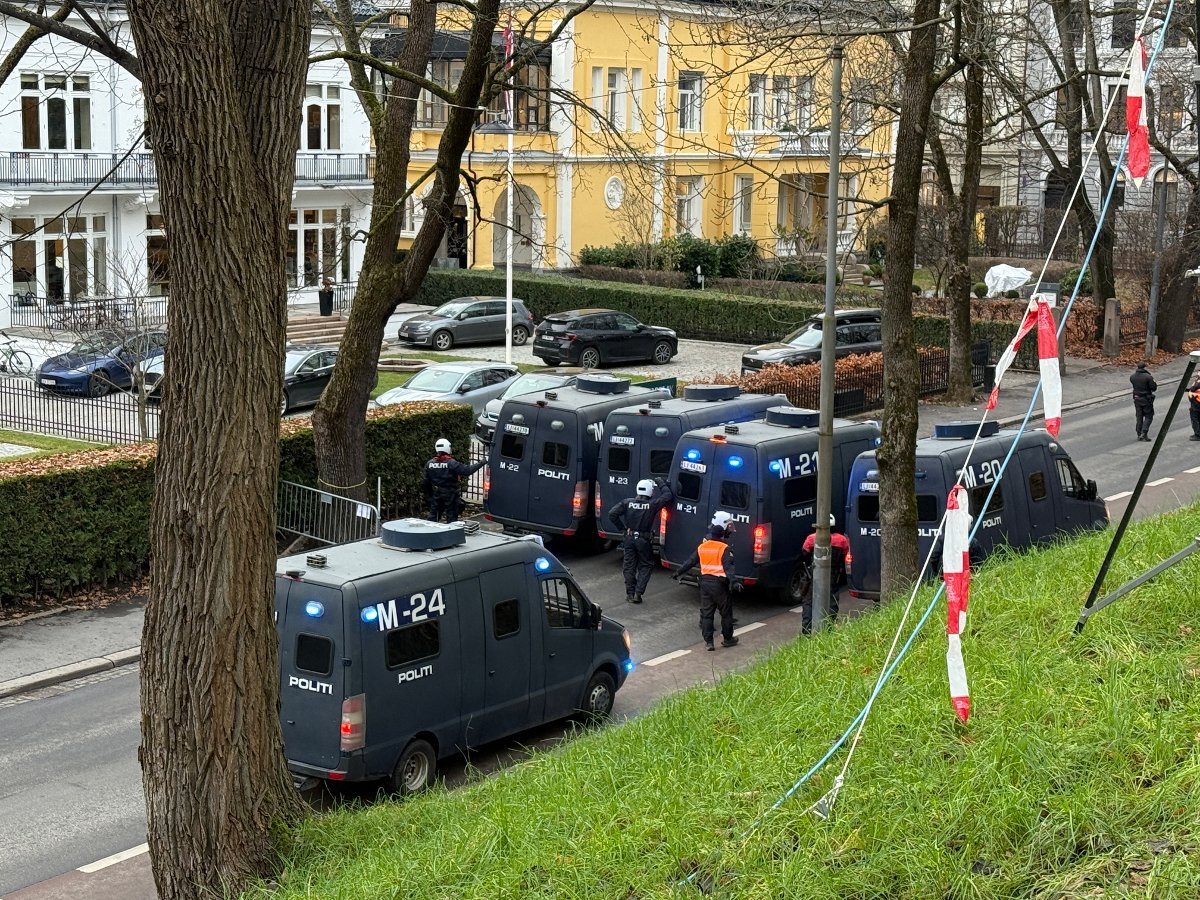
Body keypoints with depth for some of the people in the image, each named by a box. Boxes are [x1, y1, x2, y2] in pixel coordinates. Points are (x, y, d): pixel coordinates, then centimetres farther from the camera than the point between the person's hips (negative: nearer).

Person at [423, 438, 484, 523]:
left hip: (436, 495, 4)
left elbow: (426, 481, 6)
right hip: (450, 496, -4)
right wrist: (480, 463, -11)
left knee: (433, 516, 13)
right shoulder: (451, 463, -17)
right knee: (451, 517, 3)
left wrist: (430, 494, 19)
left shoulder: (429, 464, -1)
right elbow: (467, 470, -21)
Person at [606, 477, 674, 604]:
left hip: (629, 538, 2)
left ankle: (629, 594, 13)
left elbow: (612, 514, -9)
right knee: (646, 566, 12)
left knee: (629, 566, 12)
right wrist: (662, 484, 7)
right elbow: (668, 496, -6)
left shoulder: (628, 502, -5)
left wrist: (622, 527, 1)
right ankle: (638, 593, 2)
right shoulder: (652, 504, -12)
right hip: (643, 540, -2)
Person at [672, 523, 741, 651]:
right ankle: (727, 639, 20)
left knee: (706, 613, 9)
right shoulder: (724, 549, -10)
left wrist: (678, 572, 25)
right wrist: (734, 581, -31)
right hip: (720, 584, -5)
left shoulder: (702, 547, 6)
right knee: (726, 612, 11)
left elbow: (689, 562, 13)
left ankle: (708, 641, 7)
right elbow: (728, 567, -22)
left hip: (705, 582, 5)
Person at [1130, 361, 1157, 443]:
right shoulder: (1148, 377, -19)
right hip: (1146, 399, -5)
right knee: (1148, 416, 6)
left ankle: (1139, 434, 16)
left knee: (1139, 417, 14)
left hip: (1137, 399, 5)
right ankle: (1144, 433, -7)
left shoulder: (1132, 377, -5)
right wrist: (1155, 383, 7)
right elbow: (1154, 388, -14)